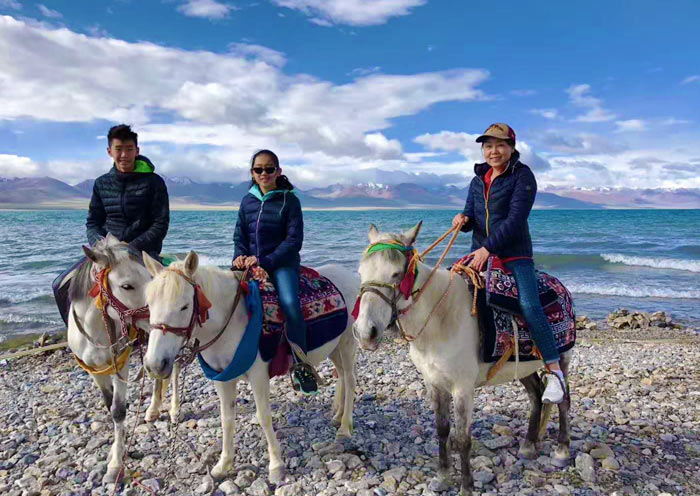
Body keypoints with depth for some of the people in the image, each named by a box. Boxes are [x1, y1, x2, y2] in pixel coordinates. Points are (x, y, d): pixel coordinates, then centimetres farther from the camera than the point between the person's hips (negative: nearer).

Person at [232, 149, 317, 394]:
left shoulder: (289, 200, -2)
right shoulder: (247, 201, 11)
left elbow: (294, 240, -7)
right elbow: (239, 236, 16)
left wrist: (265, 261, -15)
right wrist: (240, 256, -6)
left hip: (282, 262, -4)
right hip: (250, 262, 4)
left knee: (290, 304, -26)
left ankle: (300, 364, -13)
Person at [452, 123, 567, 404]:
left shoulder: (522, 176, -6)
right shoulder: (478, 179, 13)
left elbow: (515, 219, -17)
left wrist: (488, 248, -24)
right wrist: (463, 220, -9)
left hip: (515, 254, -6)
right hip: (480, 252, 6)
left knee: (529, 306, -20)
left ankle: (554, 371, -8)